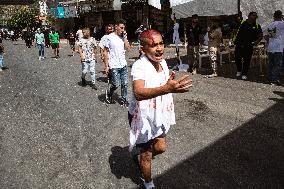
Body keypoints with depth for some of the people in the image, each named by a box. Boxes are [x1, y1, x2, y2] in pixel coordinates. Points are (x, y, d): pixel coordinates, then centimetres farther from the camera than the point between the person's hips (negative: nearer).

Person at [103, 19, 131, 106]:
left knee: (125, 84, 5)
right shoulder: (110, 37, -6)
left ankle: (124, 100, 20)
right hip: (114, 66, -5)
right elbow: (105, 52, -5)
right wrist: (106, 66, -8)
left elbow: (128, 48, -2)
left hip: (123, 65, 5)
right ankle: (109, 95, 25)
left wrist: (125, 37, -7)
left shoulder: (123, 37, 9)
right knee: (116, 84, -3)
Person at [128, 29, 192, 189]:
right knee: (146, 154, 11)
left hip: (159, 114, 6)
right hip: (142, 116, -6)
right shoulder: (139, 66, -29)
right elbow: (139, 93, -48)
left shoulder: (163, 62, -4)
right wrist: (167, 88, -61)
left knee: (161, 147, 18)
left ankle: (138, 155, 48)